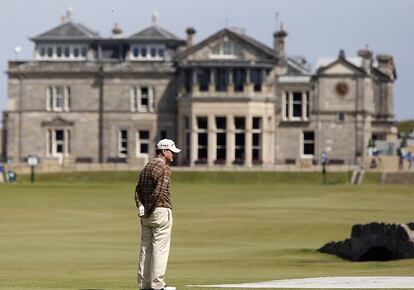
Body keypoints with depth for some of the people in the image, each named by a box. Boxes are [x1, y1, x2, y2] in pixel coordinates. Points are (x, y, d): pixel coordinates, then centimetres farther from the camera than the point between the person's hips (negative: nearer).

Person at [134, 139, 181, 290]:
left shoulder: (146, 167, 15)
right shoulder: (164, 169, -11)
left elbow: (138, 189, 8)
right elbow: (159, 192, -20)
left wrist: (141, 207, -2)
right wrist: (149, 210, -10)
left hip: (146, 215, 8)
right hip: (161, 211, -8)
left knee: (145, 248, 10)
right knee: (160, 248, -6)